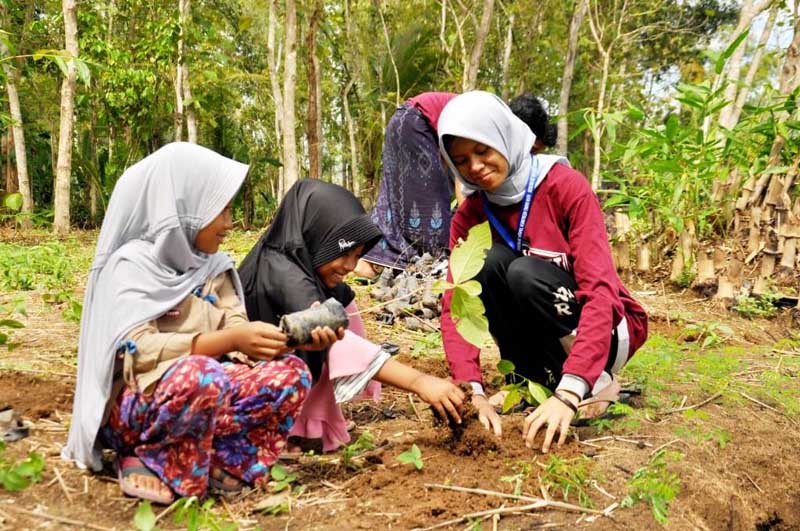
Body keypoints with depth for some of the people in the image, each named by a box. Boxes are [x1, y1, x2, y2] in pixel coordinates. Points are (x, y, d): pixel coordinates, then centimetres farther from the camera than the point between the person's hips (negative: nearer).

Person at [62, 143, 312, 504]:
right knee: (202, 374, -38)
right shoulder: (131, 262, -10)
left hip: (204, 388, 6)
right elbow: (136, 350, -23)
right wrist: (229, 341, -32)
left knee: (290, 372, -14)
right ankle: (155, 462, -12)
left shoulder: (214, 267, 9)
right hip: (131, 404, -6)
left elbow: (237, 330, -1)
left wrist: (291, 335, -22)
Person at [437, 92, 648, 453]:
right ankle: (536, 379, -15)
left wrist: (569, 392, -41)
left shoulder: (565, 185, -20)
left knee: (524, 273, -32)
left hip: (607, 329, -4)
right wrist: (472, 390, -34)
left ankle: (595, 380, -16)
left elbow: (601, 290, -30)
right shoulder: (469, 215, -7)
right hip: (541, 338, 4)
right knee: (491, 261, -24)